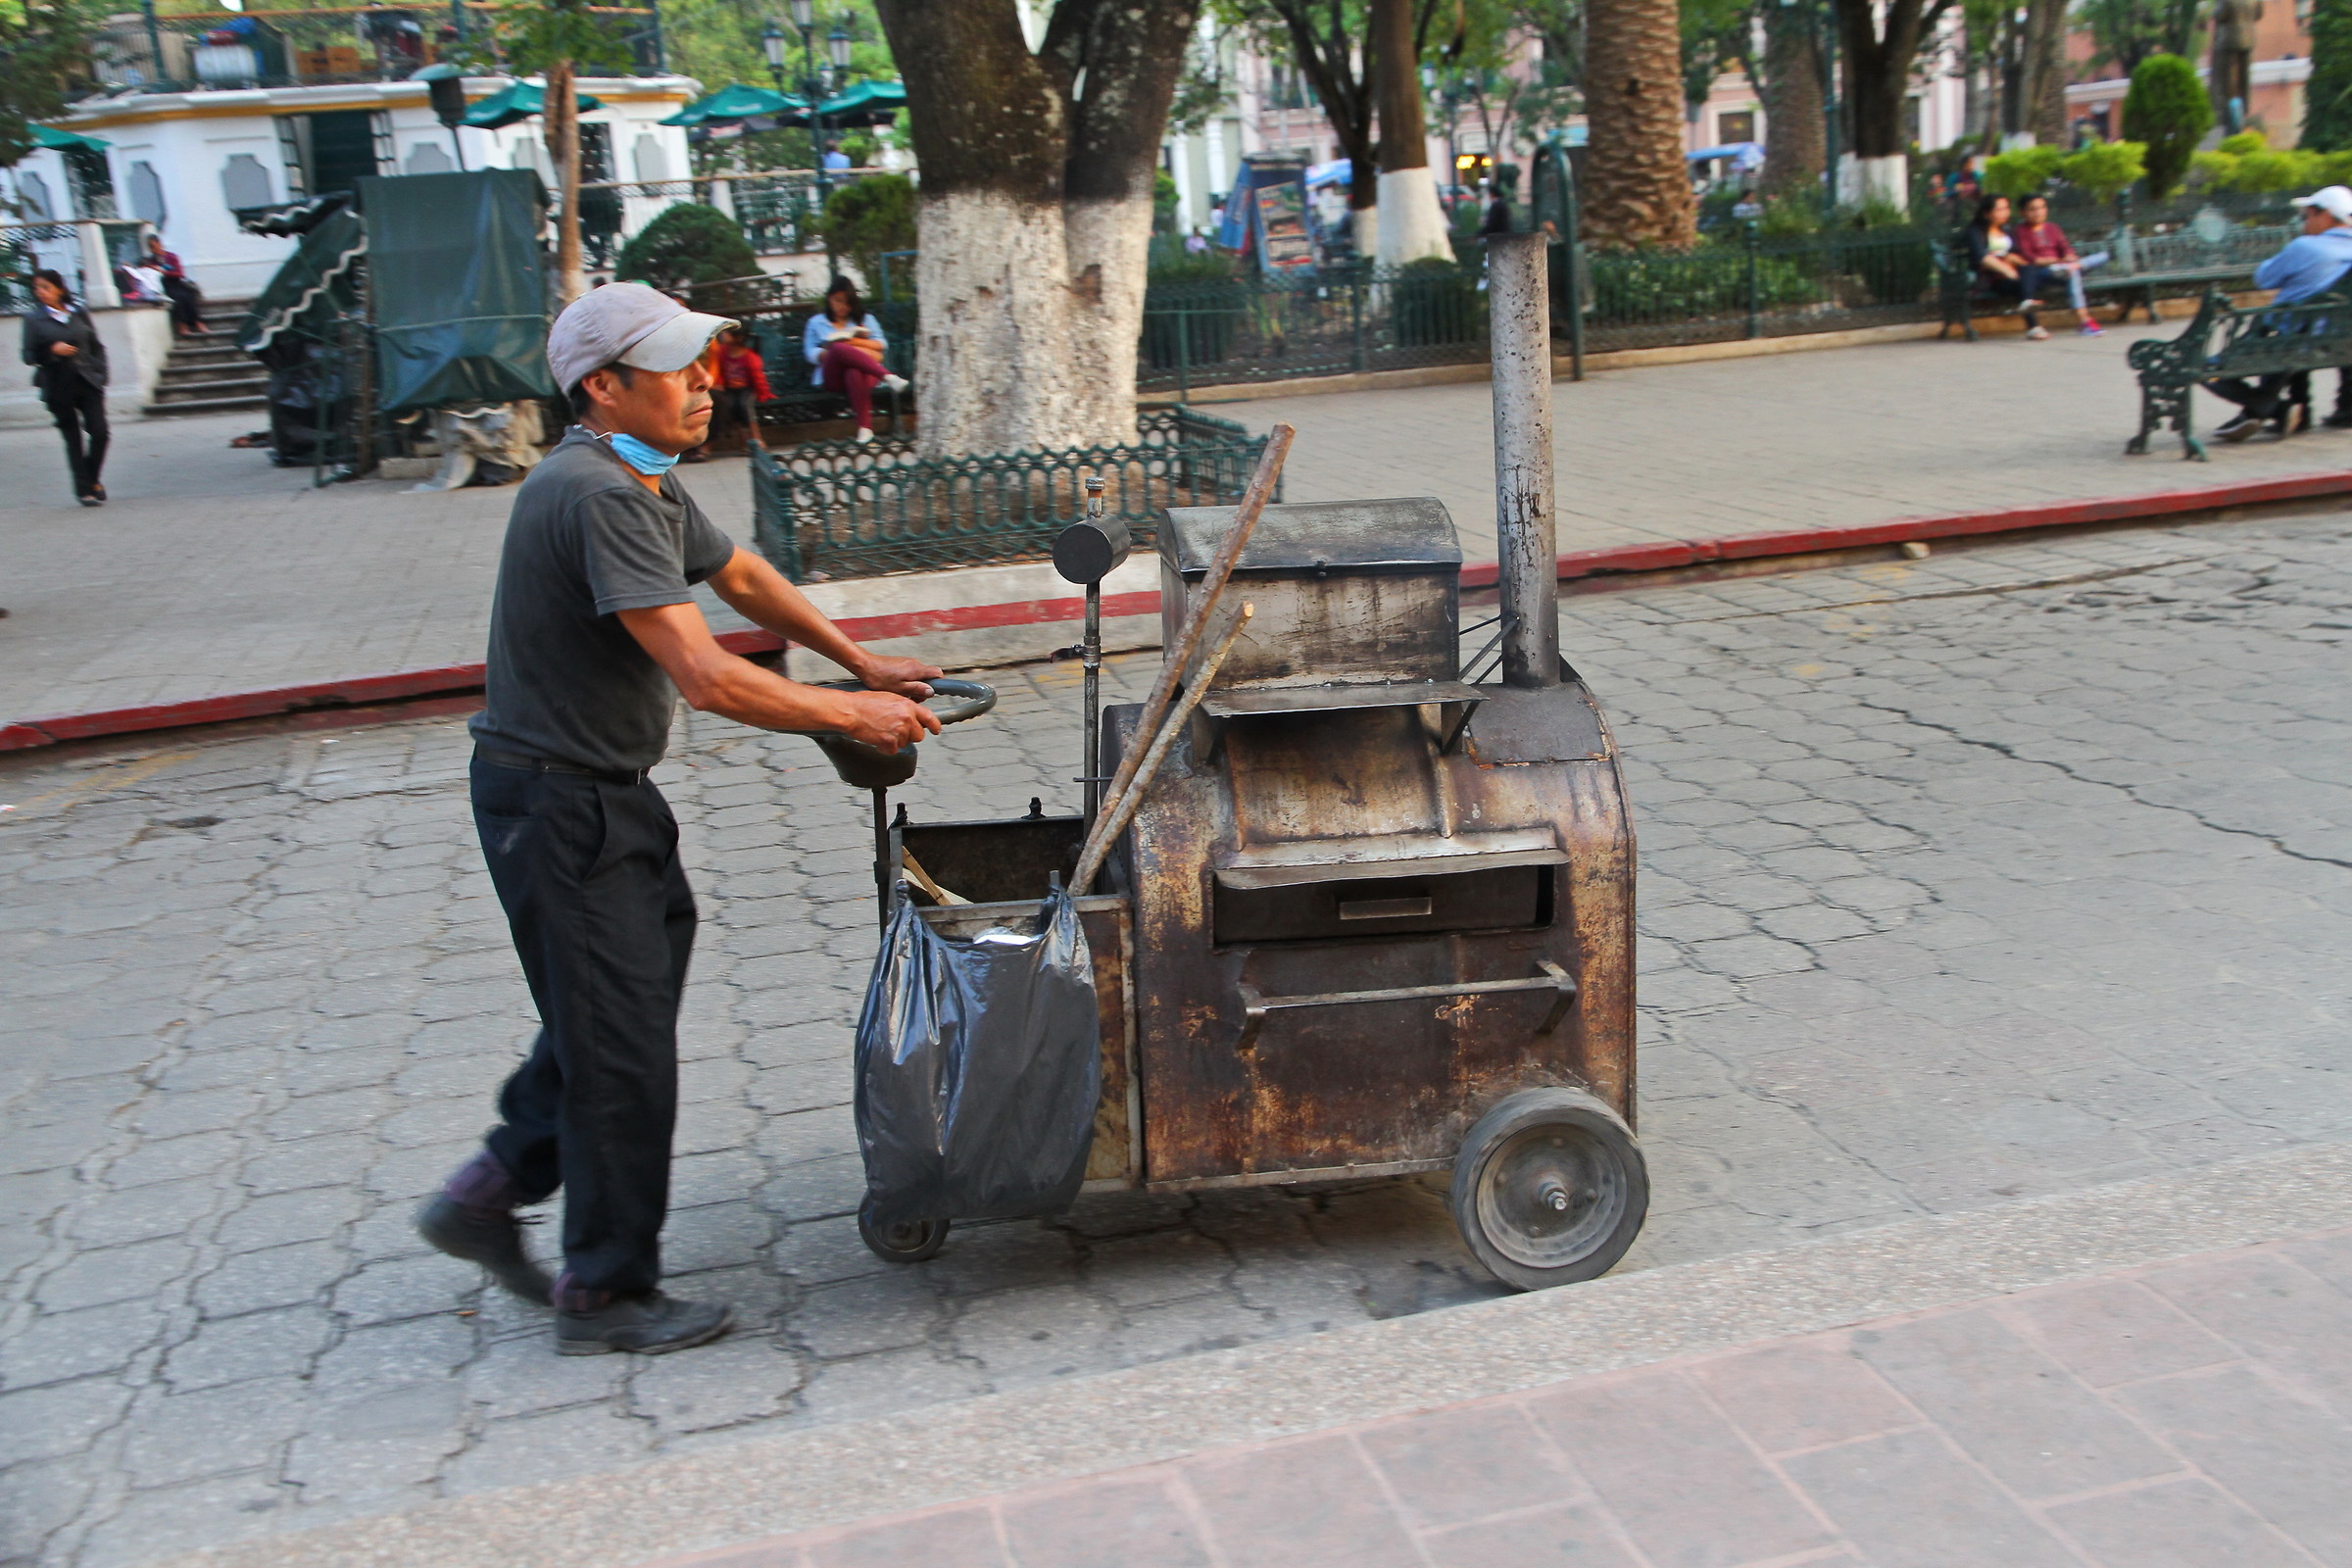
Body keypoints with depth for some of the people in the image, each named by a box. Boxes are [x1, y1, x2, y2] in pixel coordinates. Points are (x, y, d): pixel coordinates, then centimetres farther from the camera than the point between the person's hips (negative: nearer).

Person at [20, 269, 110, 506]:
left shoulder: (79, 314, 8)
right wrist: (52, 350, -17)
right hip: (58, 387, -1)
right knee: (73, 439, 2)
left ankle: (93, 480, 16)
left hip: (88, 382, 1)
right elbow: (29, 356, 0)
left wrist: (99, 376, 2)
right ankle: (84, 489, 11)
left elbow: (97, 346, 12)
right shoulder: (33, 318, 2)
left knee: (99, 432, -7)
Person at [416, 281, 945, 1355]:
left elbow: (739, 575, 24)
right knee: (619, 1045, 0)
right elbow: (706, 677, -30)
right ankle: (606, 1295, 17)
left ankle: (489, 1192, 33)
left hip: (602, 791, 10)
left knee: (629, 988, 19)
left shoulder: (644, 480, 8)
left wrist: (862, 662, 23)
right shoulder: (598, 496, -25)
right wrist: (854, 715, -19)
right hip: (556, 799, -10)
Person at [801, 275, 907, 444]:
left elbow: (881, 344, 12)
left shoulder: (864, 319, 27)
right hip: (833, 376, 0)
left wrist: (856, 342, -4)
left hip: (865, 371, 0)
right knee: (839, 348, -36)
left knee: (854, 373, -40)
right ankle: (888, 377, -49)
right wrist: (829, 353, -9)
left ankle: (865, 427, -50)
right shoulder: (816, 322, 26)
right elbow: (810, 352, 12)